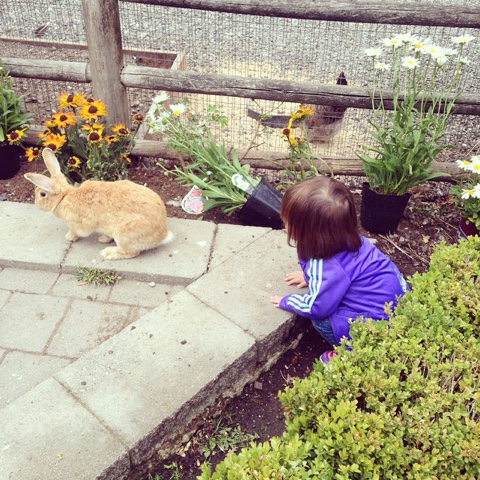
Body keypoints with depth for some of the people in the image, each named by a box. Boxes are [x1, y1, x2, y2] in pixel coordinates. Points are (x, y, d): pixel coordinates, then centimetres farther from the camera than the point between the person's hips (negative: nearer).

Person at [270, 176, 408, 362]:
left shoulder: (330, 268, -31)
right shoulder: (345, 236, -6)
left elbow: (317, 307, -19)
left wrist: (287, 301, -3)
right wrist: (311, 275, 21)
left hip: (382, 319, -9)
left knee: (322, 320, -11)